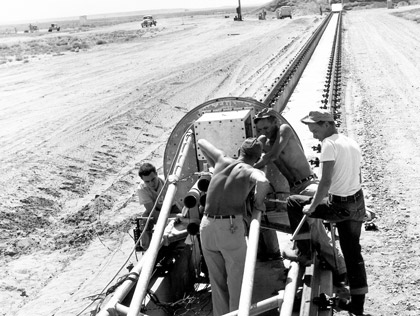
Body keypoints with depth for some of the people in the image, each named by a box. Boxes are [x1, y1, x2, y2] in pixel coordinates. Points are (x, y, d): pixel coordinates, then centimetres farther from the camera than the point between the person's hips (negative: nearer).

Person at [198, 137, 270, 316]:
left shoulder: (223, 160, 13)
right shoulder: (252, 172, 0)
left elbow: (201, 142, 27)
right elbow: (263, 182, -25)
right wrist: (259, 202, -6)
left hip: (206, 226, 5)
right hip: (230, 227, -5)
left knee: (217, 281, 15)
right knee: (237, 281, 8)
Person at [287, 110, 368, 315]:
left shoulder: (329, 144, -15)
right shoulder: (353, 144, 13)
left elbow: (326, 181, -23)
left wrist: (312, 206, -15)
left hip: (338, 205, -8)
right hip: (357, 204, 9)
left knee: (293, 203, 8)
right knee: (352, 252, 16)